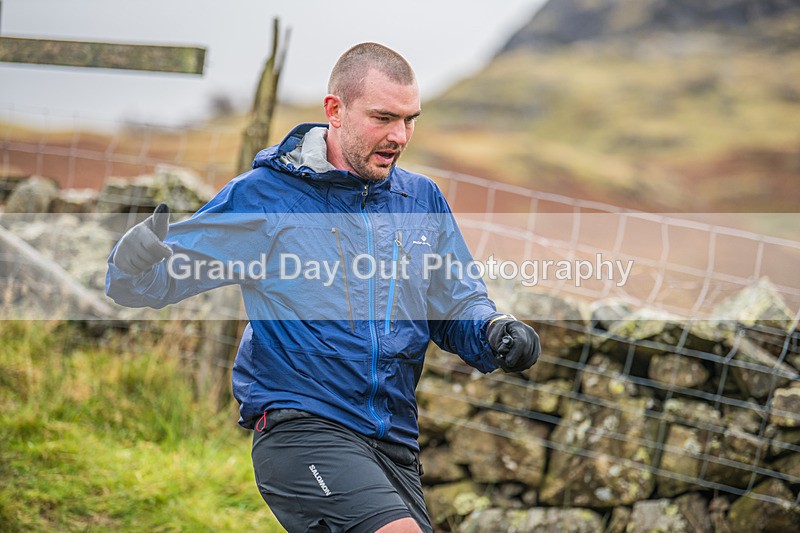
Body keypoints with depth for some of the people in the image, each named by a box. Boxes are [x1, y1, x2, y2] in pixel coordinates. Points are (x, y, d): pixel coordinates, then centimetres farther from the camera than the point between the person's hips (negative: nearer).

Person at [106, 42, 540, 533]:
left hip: (396, 444, 6)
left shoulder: (423, 199, 11)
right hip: (300, 429, -6)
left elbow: (458, 304, 18)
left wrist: (496, 332, -4)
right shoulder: (263, 196, -2)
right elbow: (157, 280, -1)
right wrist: (137, 261, -25)